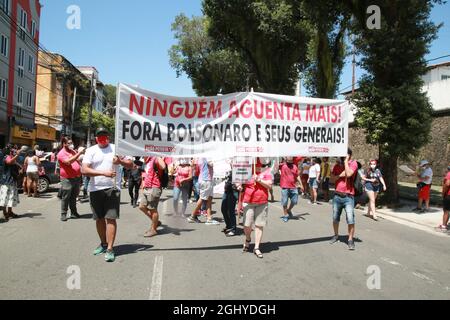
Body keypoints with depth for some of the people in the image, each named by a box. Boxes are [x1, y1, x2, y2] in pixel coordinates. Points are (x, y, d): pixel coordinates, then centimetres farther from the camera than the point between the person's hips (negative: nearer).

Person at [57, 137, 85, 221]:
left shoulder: (73, 151, 14)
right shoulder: (61, 153, -9)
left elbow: (78, 160, 24)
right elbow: (68, 161, -27)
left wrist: (82, 153, 5)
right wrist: (79, 153, -29)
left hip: (77, 178, 7)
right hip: (67, 179, -7)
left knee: (74, 197, 13)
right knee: (65, 198, 0)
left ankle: (74, 213, 20)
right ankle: (63, 214, 7)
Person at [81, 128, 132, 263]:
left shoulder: (116, 149, 5)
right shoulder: (91, 150, 4)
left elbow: (130, 164, 8)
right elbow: (84, 170, -8)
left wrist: (121, 161, -14)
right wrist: (103, 173, -19)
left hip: (112, 189, -2)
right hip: (95, 190, 2)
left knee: (110, 218, -6)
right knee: (99, 219, 13)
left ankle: (110, 249, -1)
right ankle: (103, 243, 31)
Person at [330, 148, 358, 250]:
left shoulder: (353, 164, -4)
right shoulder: (337, 166, 10)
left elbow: (348, 174, -21)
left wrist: (346, 161, -14)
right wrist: (340, 175, -12)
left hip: (348, 197, -4)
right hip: (337, 196, 5)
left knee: (350, 220, -10)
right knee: (335, 218, 14)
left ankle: (350, 240, 2)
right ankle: (336, 235, 31)